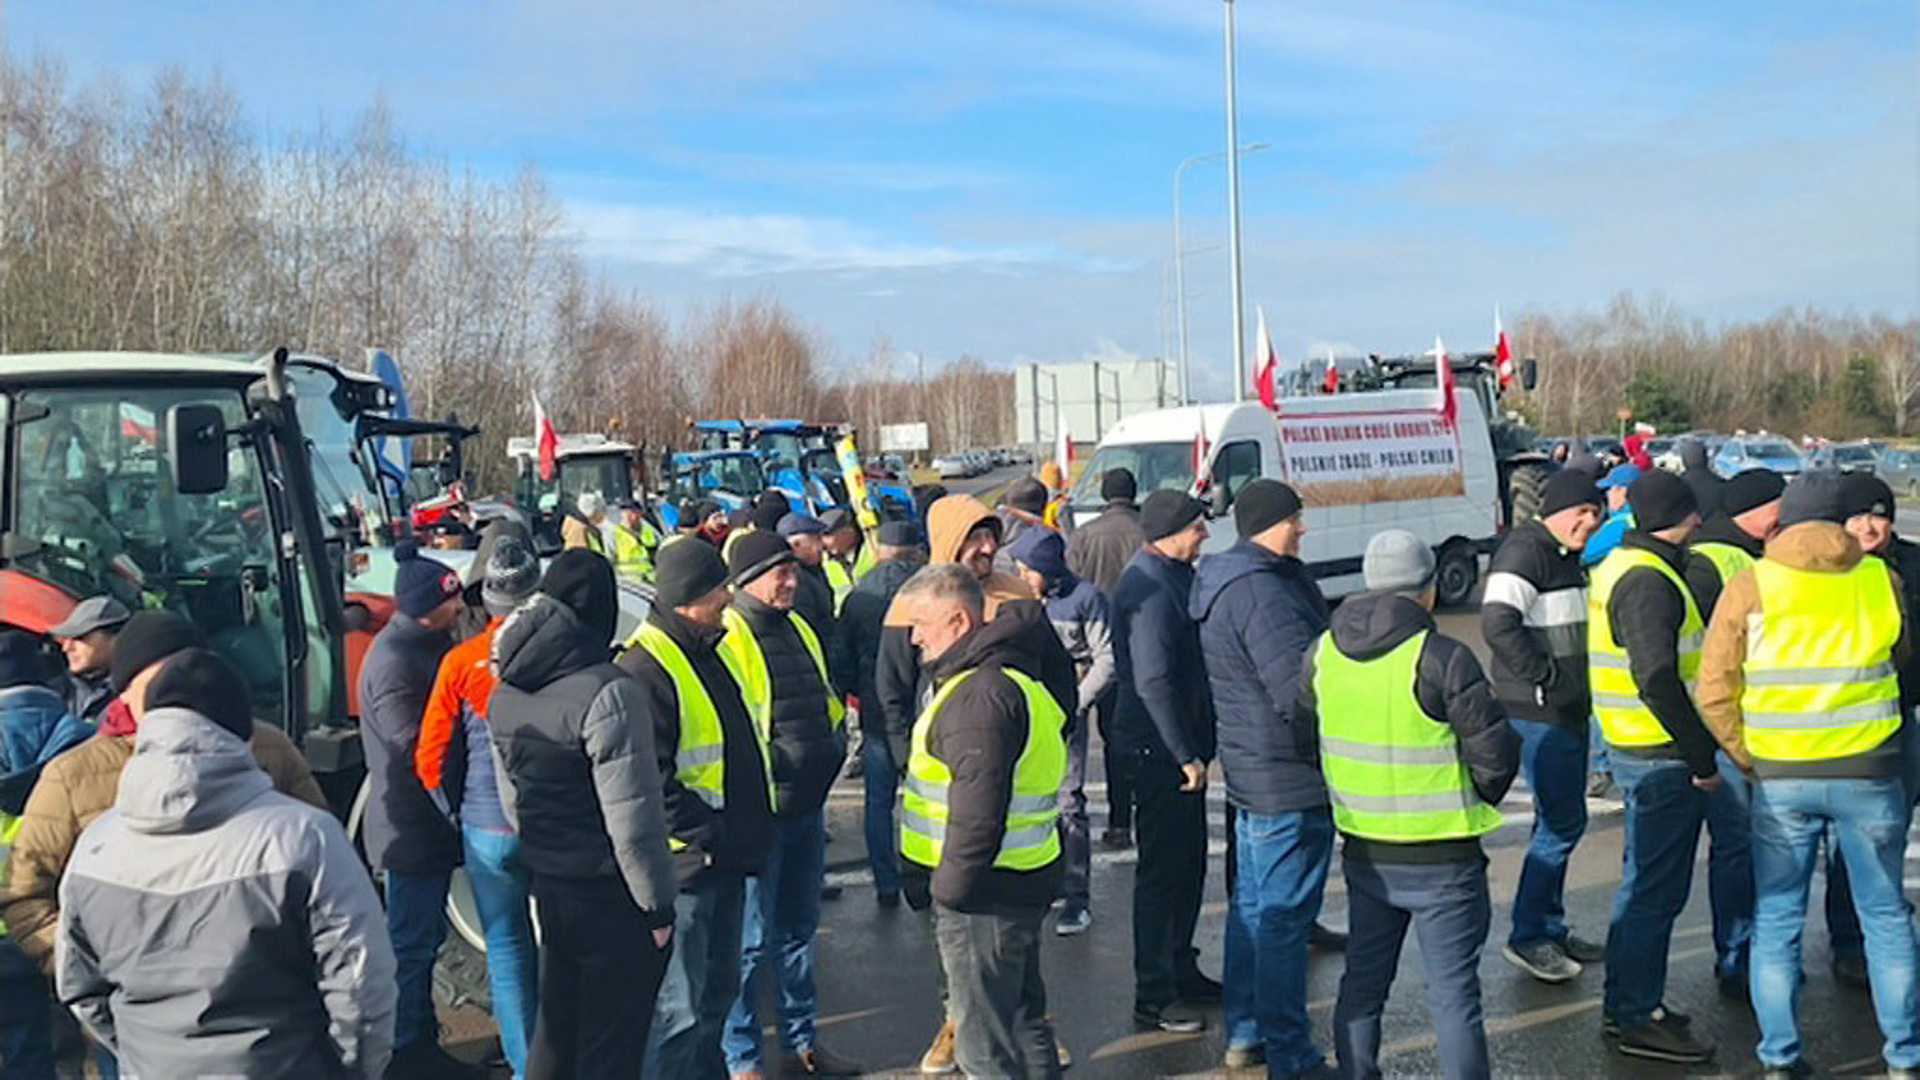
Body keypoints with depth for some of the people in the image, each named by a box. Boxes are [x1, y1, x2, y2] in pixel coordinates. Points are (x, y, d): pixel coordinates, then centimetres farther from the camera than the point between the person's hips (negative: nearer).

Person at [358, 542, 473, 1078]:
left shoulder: (424, 646, 8)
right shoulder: (394, 661, -23)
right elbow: (416, 746, -25)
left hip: (428, 825, 10)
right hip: (412, 828, -10)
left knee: (421, 938, 19)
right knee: (412, 943, 2)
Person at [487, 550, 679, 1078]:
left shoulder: (505, 693, 3)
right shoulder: (609, 693, -22)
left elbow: (512, 800, 13)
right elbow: (631, 818, -21)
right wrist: (657, 905, -11)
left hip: (549, 888, 8)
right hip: (610, 896, -7)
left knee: (556, 1029, 22)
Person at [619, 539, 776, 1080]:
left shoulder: (710, 649, 11)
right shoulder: (646, 667, -19)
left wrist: (750, 830, 15)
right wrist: (705, 834, -19)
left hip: (726, 858, 9)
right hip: (685, 867, -9)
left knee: (718, 990, 22)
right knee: (679, 1009, 0)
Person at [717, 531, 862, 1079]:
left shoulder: (798, 630, 13)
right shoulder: (727, 638, -15)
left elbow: (826, 703, 25)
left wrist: (830, 745, 10)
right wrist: (774, 763, -20)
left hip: (807, 804, 8)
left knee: (799, 928, 19)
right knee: (751, 938, 1)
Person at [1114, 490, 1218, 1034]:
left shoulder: (1177, 576, 12)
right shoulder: (1148, 589, -20)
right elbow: (1152, 683, -24)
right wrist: (1186, 755, -22)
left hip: (1182, 744, 10)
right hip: (1159, 749, -10)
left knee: (1188, 861, 18)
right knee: (1162, 869, -2)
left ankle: (1181, 969, 32)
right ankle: (1153, 997, 8)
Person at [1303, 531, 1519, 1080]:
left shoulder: (1323, 653, 0)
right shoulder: (1442, 658, -18)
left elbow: (1305, 738, 11)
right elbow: (1495, 751, -14)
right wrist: (1475, 803, 5)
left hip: (1363, 853, 5)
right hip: (1442, 858, -5)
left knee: (1362, 982, 18)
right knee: (1452, 993, 5)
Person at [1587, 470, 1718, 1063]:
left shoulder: (1622, 565, 13)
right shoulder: (1647, 581, -19)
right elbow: (1658, 680, -27)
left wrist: (1695, 750, 19)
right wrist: (1702, 758, -19)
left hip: (1639, 750, 11)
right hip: (1662, 759, -11)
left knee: (1645, 883, 19)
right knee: (1657, 890, -1)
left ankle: (1624, 1003, 30)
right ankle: (1638, 1020, 9)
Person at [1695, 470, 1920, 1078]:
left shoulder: (1749, 587, -6)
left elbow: (1714, 692, -7)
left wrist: (1747, 759, 3)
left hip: (1780, 777, -1)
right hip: (1868, 771, 1)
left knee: (1776, 921, 10)